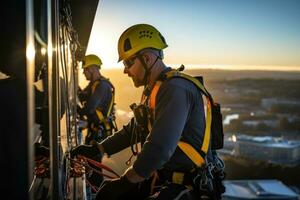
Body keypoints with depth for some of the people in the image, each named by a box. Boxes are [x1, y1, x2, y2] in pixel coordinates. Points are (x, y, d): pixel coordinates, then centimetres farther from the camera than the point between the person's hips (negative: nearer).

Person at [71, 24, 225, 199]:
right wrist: (96, 149, 17)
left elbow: (159, 149, -29)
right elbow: (132, 131, 22)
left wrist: (125, 181, -18)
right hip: (164, 177, 9)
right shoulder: (154, 90, 12)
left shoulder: (175, 89, -22)